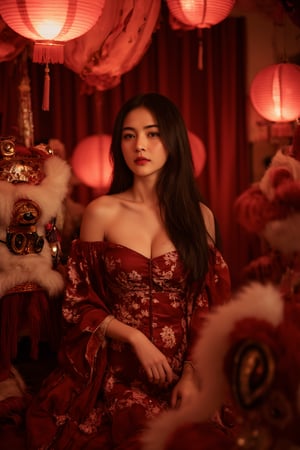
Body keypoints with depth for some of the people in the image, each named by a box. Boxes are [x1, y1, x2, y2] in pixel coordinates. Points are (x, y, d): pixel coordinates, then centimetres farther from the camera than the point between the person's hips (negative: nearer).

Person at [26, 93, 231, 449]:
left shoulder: (200, 216, 6)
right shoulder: (101, 212, 1)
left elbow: (209, 309, 6)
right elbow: (80, 304, 4)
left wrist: (193, 373, -7)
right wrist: (136, 338, -9)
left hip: (182, 372, 1)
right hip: (116, 372, -1)